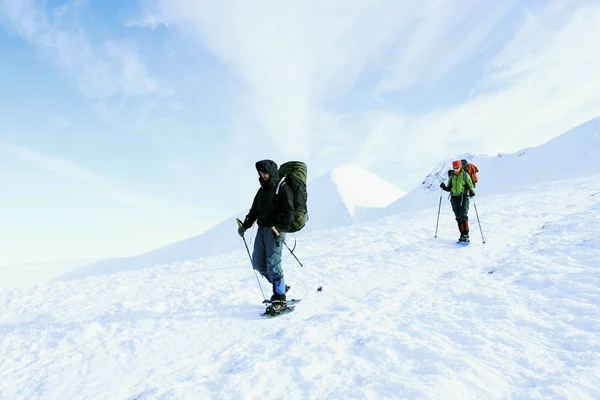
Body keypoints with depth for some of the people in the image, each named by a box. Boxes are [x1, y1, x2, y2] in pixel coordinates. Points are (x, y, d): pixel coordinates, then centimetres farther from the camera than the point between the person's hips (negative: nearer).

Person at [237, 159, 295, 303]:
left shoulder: (283, 189, -4)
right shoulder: (262, 190, 20)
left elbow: (289, 212, -11)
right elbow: (254, 210, 24)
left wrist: (281, 229, -22)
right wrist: (245, 226, 13)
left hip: (275, 230, -8)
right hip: (262, 229, 8)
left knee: (273, 263, -12)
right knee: (258, 262, 7)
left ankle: (279, 295, -1)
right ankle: (280, 286, 21)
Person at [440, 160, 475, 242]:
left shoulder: (465, 175, 0)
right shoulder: (451, 176, 12)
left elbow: (470, 186, 0)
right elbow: (449, 189, 16)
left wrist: (472, 192, -20)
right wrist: (444, 187, -3)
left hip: (464, 197, -4)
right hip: (454, 198, 4)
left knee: (463, 216, -15)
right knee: (458, 217, 3)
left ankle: (466, 235, -13)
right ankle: (462, 234, 9)